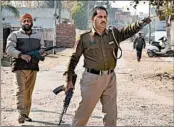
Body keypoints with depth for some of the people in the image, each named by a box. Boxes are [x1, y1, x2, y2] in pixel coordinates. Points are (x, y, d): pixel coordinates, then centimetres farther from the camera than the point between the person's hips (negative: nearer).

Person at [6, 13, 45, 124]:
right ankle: (21, 114, -22)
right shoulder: (15, 35, 5)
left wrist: (40, 51, -4)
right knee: (20, 89, -15)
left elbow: (42, 48, 21)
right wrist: (21, 55, -22)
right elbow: (9, 49, -7)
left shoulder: (38, 35, 18)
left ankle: (26, 114, 15)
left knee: (29, 91, 7)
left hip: (33, 67, 4)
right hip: (20, 67, -4)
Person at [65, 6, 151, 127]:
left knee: (111, 113, 14)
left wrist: (141, 23, -30)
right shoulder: (84, 38, -3)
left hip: (110, 78, 4)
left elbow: (129, 30, -9)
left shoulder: (114, 34, 5)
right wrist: (69, 79, 1)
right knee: (84, 111, 4)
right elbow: (74, 59, 2)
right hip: (92, 78, -3)